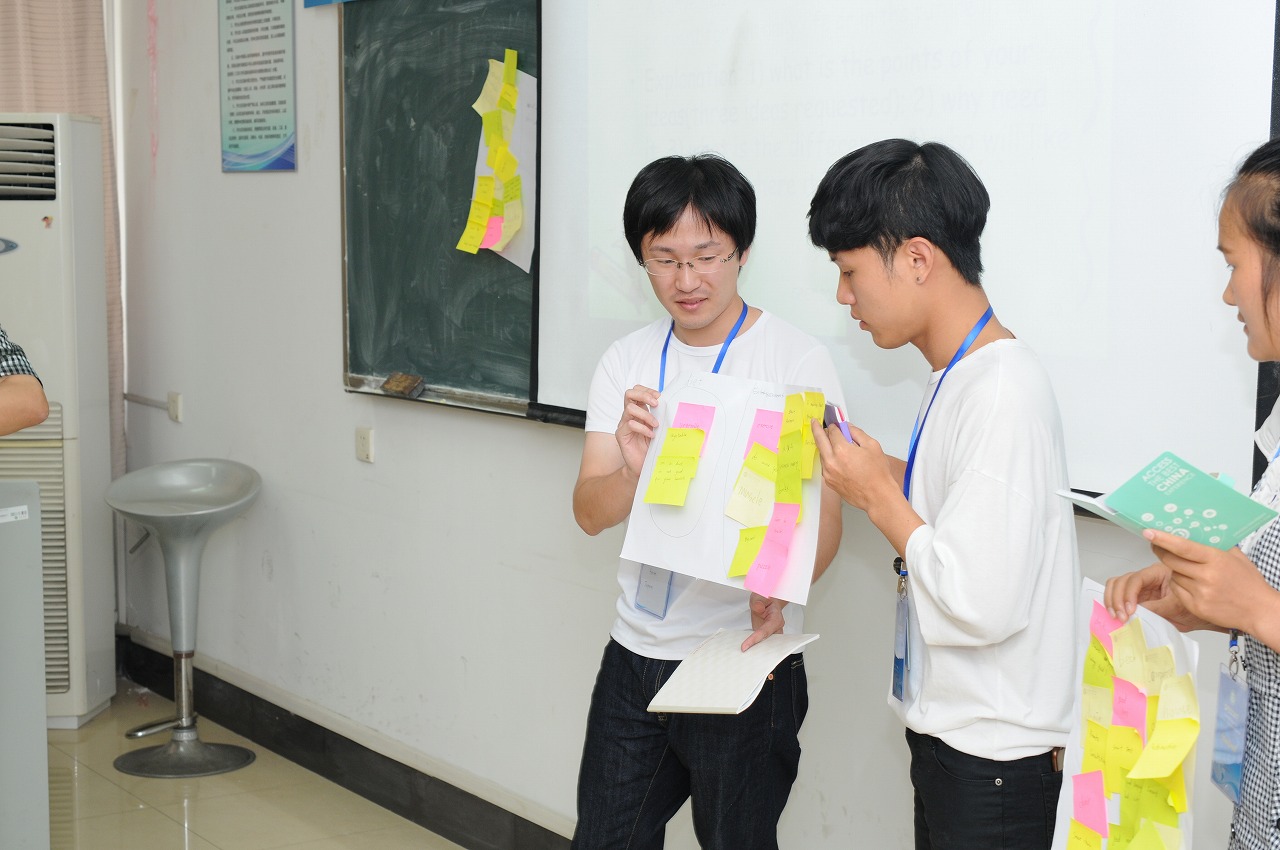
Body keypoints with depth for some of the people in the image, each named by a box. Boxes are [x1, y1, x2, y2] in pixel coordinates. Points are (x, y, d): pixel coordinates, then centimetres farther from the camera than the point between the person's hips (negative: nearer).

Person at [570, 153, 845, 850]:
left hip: (748, 661, -4)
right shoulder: (625, 363, 4)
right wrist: (632, 466, -26)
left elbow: (823, 518, -10)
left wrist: (778, 593, -31)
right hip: (634, 655, 4)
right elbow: (591, 514, -3)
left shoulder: (799, 360, -9)